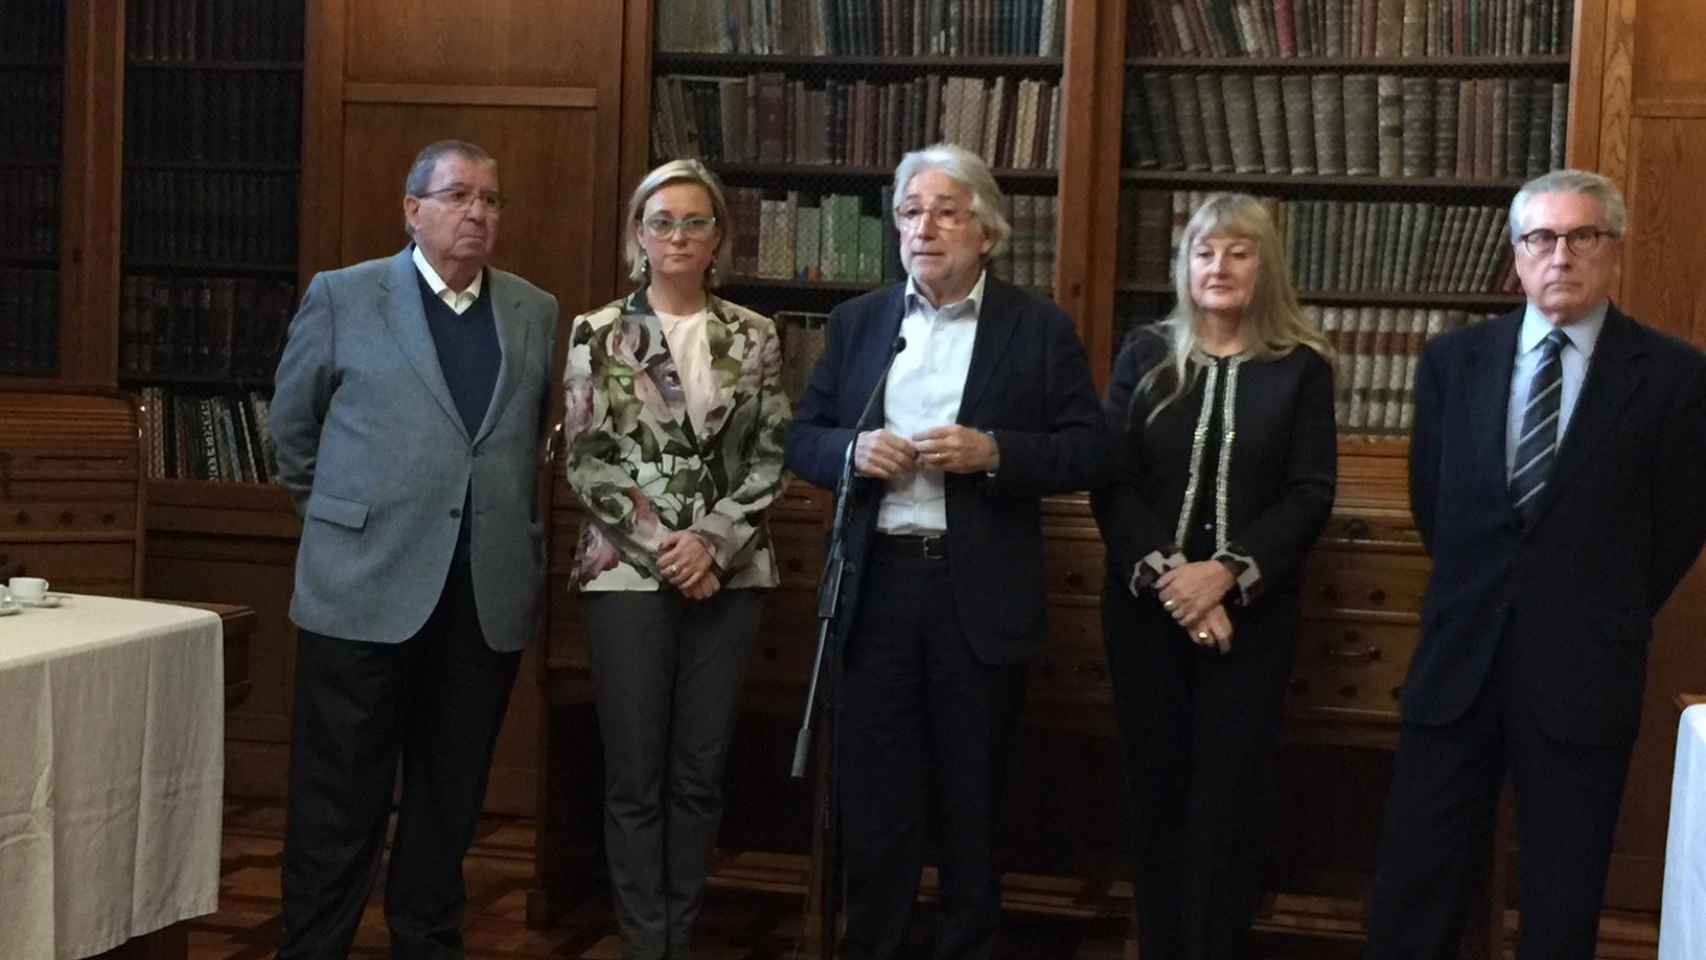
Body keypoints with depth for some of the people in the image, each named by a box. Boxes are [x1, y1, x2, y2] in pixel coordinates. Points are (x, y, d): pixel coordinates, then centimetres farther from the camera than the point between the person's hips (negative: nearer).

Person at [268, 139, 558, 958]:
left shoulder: (537, 312, 9)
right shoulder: (343, 296, 0)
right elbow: (292, 424, 9)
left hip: (490, 592, 3)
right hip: (364, 585, -3)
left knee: (450, 797, 12)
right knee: (340, 800, 3)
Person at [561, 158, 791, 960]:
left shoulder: (753, 337, 6)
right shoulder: (597, 334, 0)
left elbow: (770, 459, 3)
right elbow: (586, 462, -4)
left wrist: (712, 542, -10)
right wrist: (661, 548, -11)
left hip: (727, 573, 2)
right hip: (627, 571, -2)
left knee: (701, 772, 7)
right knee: (636, 774, 1)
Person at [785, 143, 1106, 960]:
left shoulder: (1040, 328, 0)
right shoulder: (856, 321, 9)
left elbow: (1088, 452, -4)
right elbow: (801, 437, 10)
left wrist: (993, 452, -18)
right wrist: (852, 449, -12)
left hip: (980, 593, -2)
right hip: (876, 584, 2)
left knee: (974, 793, 10)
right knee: (871, 791, 7)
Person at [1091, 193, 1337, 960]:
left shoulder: (1301, 367, 2)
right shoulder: (1145, 354, 6)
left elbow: (1311, 494, -4)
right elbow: (1110, 480, 0)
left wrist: (1228, 572, -16)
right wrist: (1162, 574, -13)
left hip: (1251, 610, -1)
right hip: (1146, 605, 2)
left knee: (1229, 793, 0)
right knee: (1155, 786, 7)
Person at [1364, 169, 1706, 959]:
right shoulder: (1453, 359, 5)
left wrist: (1607, 619, 6)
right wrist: (1478, 596, 11)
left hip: (1582, 670, -2)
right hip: (1458, 658, 2)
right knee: (1413, 881, 7)